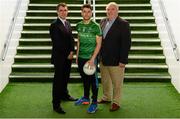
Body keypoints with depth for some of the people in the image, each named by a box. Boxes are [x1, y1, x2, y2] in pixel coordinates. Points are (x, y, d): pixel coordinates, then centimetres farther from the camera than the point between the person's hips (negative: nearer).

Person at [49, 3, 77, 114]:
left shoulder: (68, 23, 13)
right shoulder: (54, 25, -11)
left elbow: (71, 38, 11)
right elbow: (57, 42, -16)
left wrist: (72, 52, -3)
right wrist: (66, 54, -13)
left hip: (68, 56, 7)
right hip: (59, 57, -7)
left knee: (66, 77, 18)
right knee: (58, 79, -2)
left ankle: (64, 94, 37)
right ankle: (56, 104, 6)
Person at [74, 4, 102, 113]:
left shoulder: (96, 26, -10)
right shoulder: (79, 25, 6)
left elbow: (98, 44, -10)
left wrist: (92, 59, -15)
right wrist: (77, 55, 11)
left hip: (91, 58, -5)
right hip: (81, 57, 5)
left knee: (93, 80, 4)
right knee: (84, 78, 16)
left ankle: (94, 103, 16)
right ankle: (86, 98, 33)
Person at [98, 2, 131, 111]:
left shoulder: (123, 24, -12)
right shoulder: (103, 22, 7)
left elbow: (126, 43, -15)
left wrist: (123, 60, -18)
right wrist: (99, 55, 9)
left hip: (116, 60, -6)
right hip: (103, 59, 6)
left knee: (117, 83, 7)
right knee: (105, 81, 20)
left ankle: (116, 102, 23)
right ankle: (106, 98, 39)